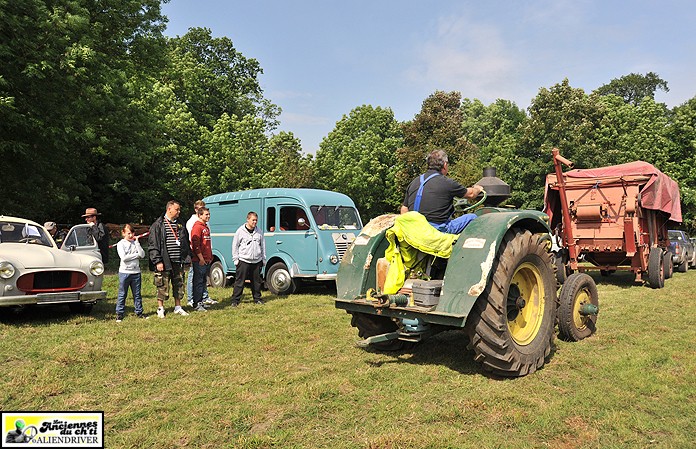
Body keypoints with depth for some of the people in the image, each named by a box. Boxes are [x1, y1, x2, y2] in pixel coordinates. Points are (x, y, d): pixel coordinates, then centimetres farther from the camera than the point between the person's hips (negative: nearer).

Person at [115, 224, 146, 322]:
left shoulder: (135, 243, 10)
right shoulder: (120, 244, -2)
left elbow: (142, 255, -4)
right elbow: (124, 257, -16)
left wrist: (137, 242, -5)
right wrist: (136, 255, -9)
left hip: (136, 272, 4)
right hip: (124, 272, -4)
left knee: (137, 294, 9)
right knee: (122, 294, 3)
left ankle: (139, 312, 17)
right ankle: (119, 314, 10)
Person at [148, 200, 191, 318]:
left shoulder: (180, 225, 13)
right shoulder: (158, 225, -6)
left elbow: (186, 242, 20)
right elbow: (153, 244, -9)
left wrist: (187, 257, 11)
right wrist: (157, 261, -15)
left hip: (178, 261, 6)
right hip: (164, 262, -6)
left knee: (179, 284, 11)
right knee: (162, 286, 2)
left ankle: (178, 307, 23)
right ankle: (160, 308, 16)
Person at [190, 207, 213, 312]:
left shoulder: (206, 227, 17)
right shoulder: (197, 227, -11)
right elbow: (195, 244, -17)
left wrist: (210, 257, 17)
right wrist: (201, 259, -17)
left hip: (207, 261, 9)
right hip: (199, 261, -9)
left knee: (203, 282, 13)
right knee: (198, 282, -4)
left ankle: (200, 302, 21)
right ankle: (197, 304, 1)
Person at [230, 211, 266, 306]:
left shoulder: (259, 231, 9)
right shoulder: (240, 231, -3)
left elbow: (263, 246, 15)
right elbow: (235, 246, 0)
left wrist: (263, 259, 13)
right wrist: (236, 259, -4)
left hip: (257, 261, 4)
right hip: (243, 261, -4)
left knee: (257, 281, 11)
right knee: (240, 281, -2)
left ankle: (257, 298, 24)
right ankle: (235, 300, 5)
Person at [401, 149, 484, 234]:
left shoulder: (414, 182, 8)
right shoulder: (447, 183, -8)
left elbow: (404, 210, 12)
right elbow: (471, 194, 11)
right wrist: (478, 189, 34)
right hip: (438, 230, -7)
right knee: (472, 217, 7)